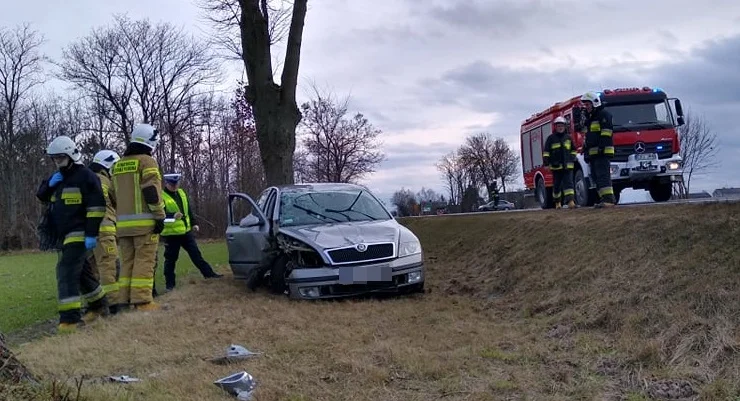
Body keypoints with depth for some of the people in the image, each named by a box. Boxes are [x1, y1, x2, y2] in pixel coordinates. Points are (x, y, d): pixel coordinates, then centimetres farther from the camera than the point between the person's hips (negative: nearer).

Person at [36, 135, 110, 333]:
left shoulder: (85, 176, -12)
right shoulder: (58, 177, 16)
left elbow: (96, 206, -17)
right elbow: (41, 196, 20)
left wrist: (91, 234, -22)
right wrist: (49, 184, -2)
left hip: (79, 235, -9)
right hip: (64, 235, 9)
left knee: (67, 272, -17)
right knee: (82, 272, 18)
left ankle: (70, 318, -19)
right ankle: (99, 305, 33)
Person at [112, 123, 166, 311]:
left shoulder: (118, 165, 19)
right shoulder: (147, 161, -6)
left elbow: (115, 195, 21)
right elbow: (152, 192, -15)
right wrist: (160, 216, -13)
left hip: (123, 222, 7)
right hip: (144, 221, -7)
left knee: (127, 261, 10)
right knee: (144, 261, -8)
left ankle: (124, 299, 9)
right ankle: (142, 300, -12)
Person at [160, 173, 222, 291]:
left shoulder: (181, 193, 12)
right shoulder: (161, 196, -11)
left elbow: (189, 209, 20)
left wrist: (194, 223, 15)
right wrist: (173, 216, -38)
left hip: (186, 231, 6)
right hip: (171, 234, -6)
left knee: (196, 254, 11)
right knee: (170, 259, 2)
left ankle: (208, 273, 17)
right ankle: (169, 284, 10)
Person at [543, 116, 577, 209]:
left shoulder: (568, 137, 12)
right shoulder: (551, 138, 4)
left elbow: (573, 150, 21)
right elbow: (546, 152, 1)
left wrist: (573, 159, 11)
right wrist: (546, 163, -6)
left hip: (567, 165, 1)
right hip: (556, 166, -1)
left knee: (568, 183, -11)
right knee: (557, 185, 6)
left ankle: (570, 201, -21)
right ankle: (557, 202, 20)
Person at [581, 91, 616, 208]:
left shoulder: (604, 115, -3)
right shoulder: (590, 118, 26)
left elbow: (606, 132, -15)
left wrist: (602, 146, -23)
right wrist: (586, 151, 23)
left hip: (602, 152, -10)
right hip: (593, 153, 10)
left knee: (603, 175, -16)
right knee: (596, 176, 6)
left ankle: (608, 199, -20)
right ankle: (604, 198, 8)